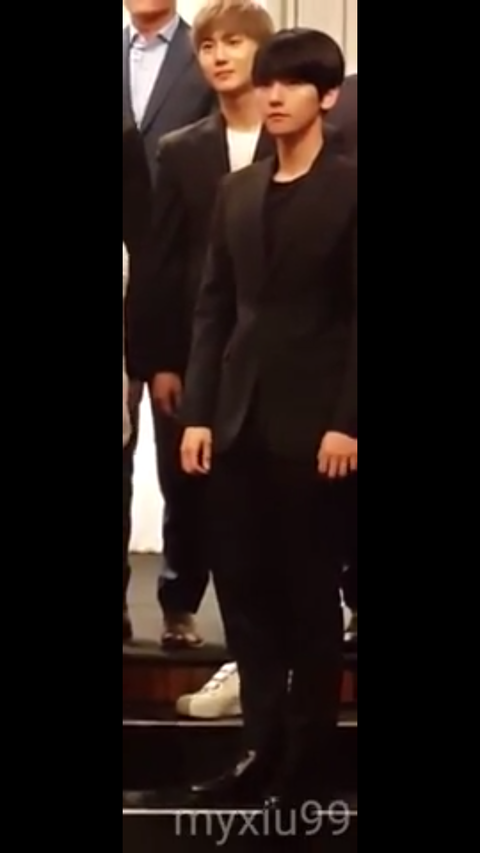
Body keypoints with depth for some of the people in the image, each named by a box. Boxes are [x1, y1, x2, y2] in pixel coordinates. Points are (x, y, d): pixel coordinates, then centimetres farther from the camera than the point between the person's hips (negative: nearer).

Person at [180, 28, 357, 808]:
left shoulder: (349, 188, -3)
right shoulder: (237, 191, 14)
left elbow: (359, 314, -8)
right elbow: (214, 308, 12)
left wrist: (346, 421, -14)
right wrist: (198, 412, 4)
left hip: (311, 424, -5)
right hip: (237, 421, 5)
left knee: (310, 597, 3)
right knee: (244, 590, 5)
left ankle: (306, 764, 12)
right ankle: (264, 747, 14)